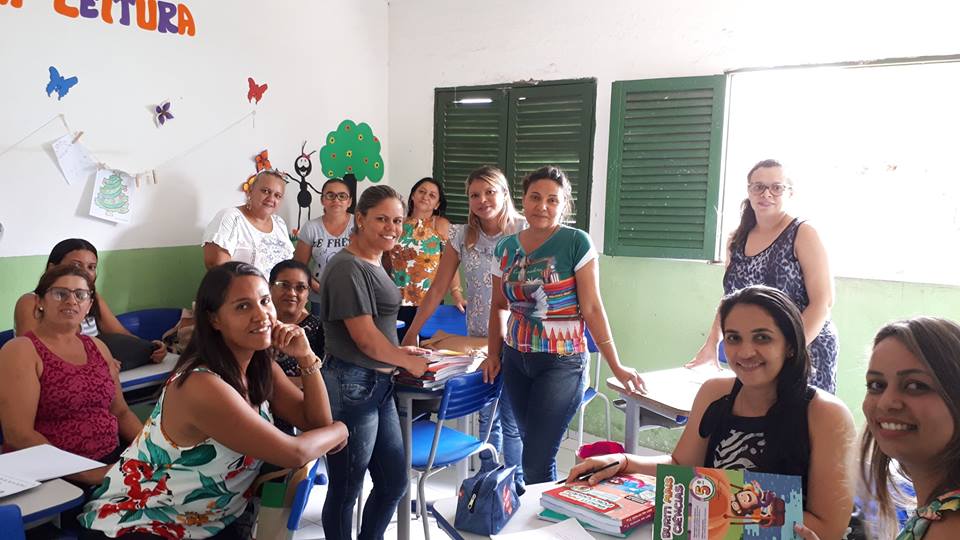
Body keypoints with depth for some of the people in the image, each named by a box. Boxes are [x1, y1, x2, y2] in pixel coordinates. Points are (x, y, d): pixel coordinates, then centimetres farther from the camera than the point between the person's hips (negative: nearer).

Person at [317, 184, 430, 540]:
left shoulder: (373, 263, 13)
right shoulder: (348, 267, -16)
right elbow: (364, 337, -18)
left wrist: (399, 351, 12)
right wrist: (407, 361, -4)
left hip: (379, 385, 10)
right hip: (351, 387, -10)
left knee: (394, 483, 19)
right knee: (345, 491, 7)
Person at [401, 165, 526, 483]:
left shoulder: (524, 231, -9)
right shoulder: (462, 235, 1)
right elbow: (438, 289, 2)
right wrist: (411, 334, -2)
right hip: (477, 339, 3)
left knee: (513, 420, 3)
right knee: (487, 416, 15)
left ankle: (517, 486, 22)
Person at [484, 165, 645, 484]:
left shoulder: (576, 243, -10)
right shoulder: (506, 248, 5)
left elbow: (592, 308, -9)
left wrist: (616, 367, -9)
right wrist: (493, 354, 8)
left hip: (561, 363, -5)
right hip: (517, 360, 5)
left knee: (537, 463, -8)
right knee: (531, 447, 15)